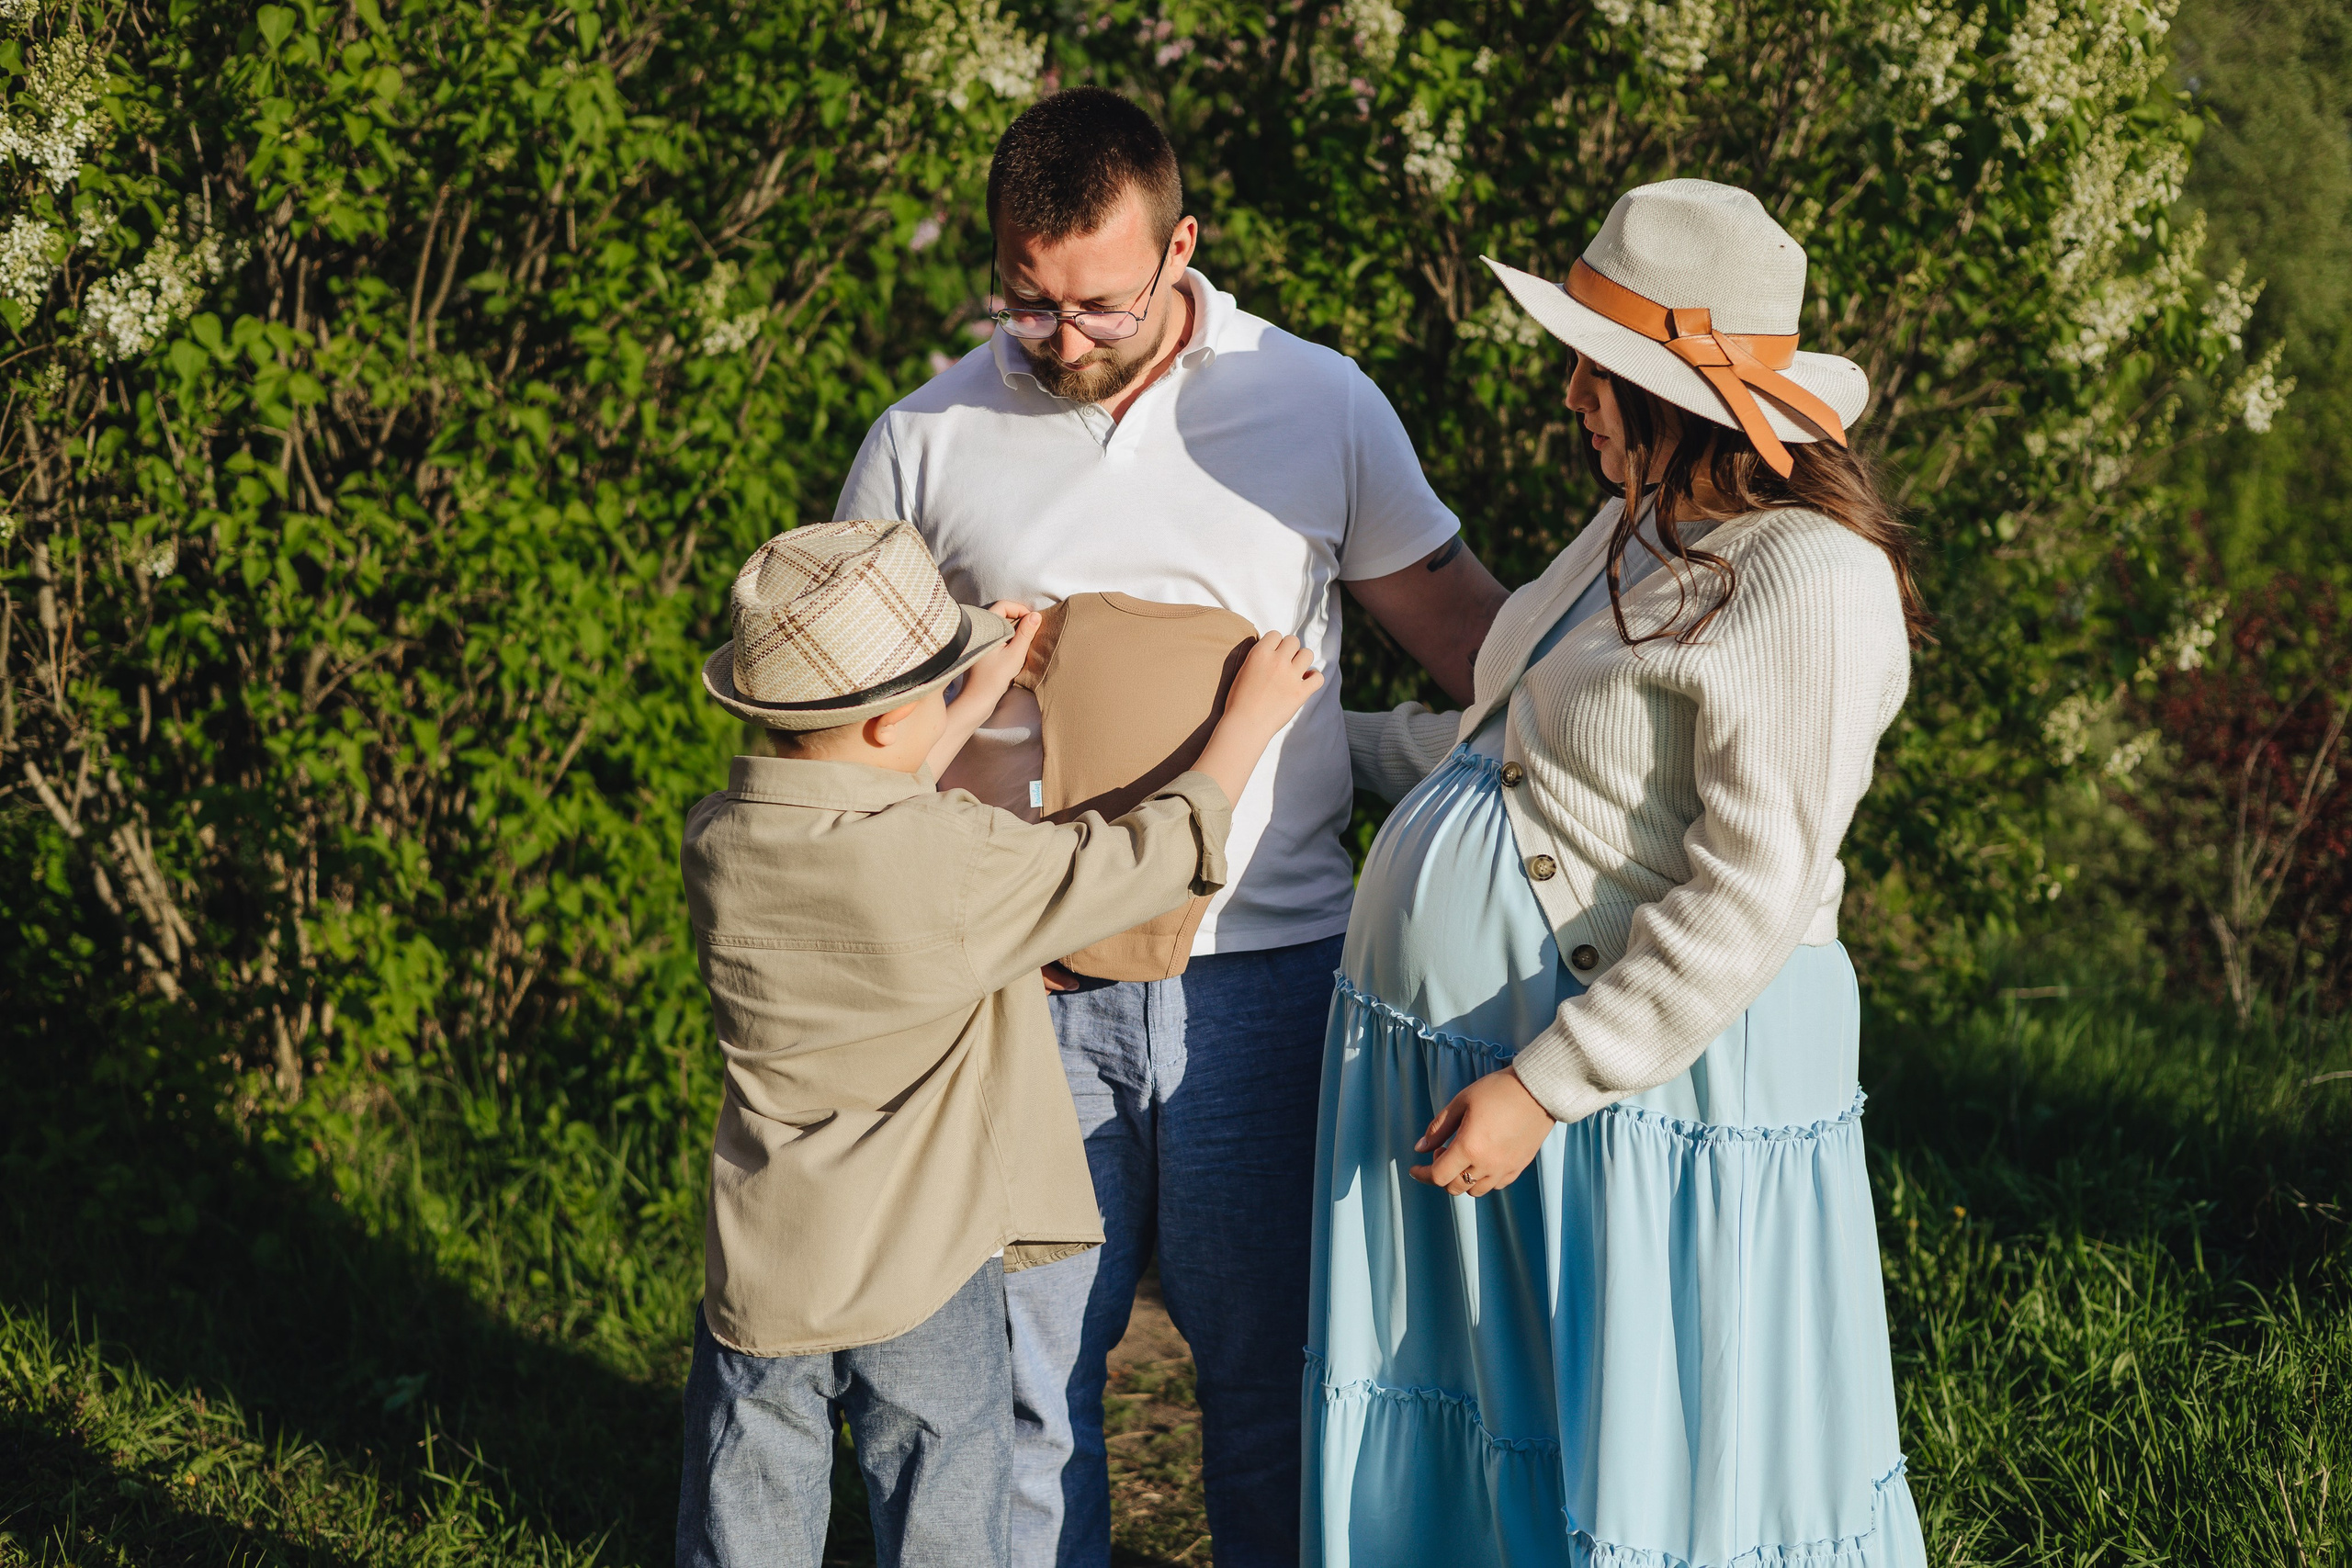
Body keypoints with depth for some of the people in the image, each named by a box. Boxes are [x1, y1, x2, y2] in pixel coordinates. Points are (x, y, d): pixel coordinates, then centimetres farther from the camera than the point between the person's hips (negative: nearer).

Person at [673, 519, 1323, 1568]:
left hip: (758, 1280, 4)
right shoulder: (966, 867, -21)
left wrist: (974, 703, 24)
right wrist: (1251, 716, 7)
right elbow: (1161, 856, -8)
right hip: (924, 1285, -4)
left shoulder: (716, 842, -5)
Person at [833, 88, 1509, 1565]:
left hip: (1264, 965, 0)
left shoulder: (1321, 404, 1)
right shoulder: (926, 443, 2)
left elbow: (1450, 612, 10)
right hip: (1023, 982, 0)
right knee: (1024, 1369, 7)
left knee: (1275, 1362, 8)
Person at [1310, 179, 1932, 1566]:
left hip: (1645, 1075, -9)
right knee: (1469, 1439, 16)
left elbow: (1744, 904, -23)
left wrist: (1543, 1089, -22)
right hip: (1459, 1038, 9)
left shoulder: (1807, 584, -19)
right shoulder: (1649, 523, 11)